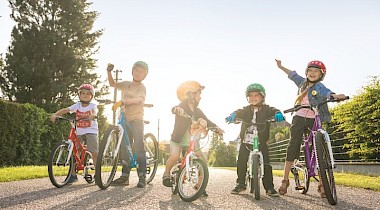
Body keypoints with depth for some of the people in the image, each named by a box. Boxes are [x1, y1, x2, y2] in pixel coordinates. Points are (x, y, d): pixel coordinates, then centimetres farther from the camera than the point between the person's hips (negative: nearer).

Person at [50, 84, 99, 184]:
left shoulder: (92, 105, -3)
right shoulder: (77, 106, 5)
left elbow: (94, 111, -25)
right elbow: (65, 110, -7)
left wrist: (93, 115, -49)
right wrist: (55, 114, -24)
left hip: (91, 131, -3)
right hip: (78, 132, 3)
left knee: (94, 152, -9)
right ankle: (73, 175, 11)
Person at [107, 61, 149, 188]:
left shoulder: (141, 87, -5)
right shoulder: (126, 84, 14)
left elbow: (139, 99, -23)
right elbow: (112, 84, 21)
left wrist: (125, 100, -36)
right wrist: (109, 71, 5)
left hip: (137, 119, -6)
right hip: (126, 119, 6)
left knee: (138, 147, -12)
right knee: (125, 149, 8)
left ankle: (142, 177, -10)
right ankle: (125, 176, 15)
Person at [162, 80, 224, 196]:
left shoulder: (197, 111, 8)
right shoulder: (182, 107, -11)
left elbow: (206, 121, 4)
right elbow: (174, 109, -33)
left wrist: (216, 127, -17)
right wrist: (177, 109, -59)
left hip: (192, 141, 5)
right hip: (178, 140, -5)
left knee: (203, 162, -6)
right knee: (174, 156, -30)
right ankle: (166, 174, -2)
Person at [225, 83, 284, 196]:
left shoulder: (266, 109, 2)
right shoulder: (246, 110, 7)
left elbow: (273, 111, -14)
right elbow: (239, 112, -8)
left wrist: (278, 114, -38)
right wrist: (232, 115, -31)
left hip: (261, 142, -2)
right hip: (246, 141, 2)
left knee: (266, 164, -8)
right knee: (241, 162, 0)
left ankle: (269, 187, 2)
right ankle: (240, 184, 16)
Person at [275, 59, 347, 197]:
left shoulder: (319, 87, -6)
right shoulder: (302, 82, 10)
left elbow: (327, 92, -28)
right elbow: (292, 74, 28)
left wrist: (336, 96, -50)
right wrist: (280, 66, 40)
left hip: (314, 120, -3)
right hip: (300, 118, 3)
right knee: (293, 145, -4)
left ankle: (322, 183, 1)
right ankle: (285, 180, 1)